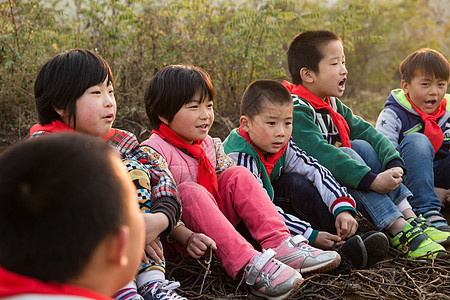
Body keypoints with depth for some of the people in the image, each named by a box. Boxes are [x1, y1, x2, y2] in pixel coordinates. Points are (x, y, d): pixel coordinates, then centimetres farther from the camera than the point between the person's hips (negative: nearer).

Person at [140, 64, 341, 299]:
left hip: (212, 222, 7)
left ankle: (281, 245, -24)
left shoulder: (210, 145, 8)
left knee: (238, 175, -11)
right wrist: (188, 237, -35)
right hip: (178, 231, -6)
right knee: (189, 191, -34)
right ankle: (248, 265, -45)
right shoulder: (153, 152, -15)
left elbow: (239, 189, 9)